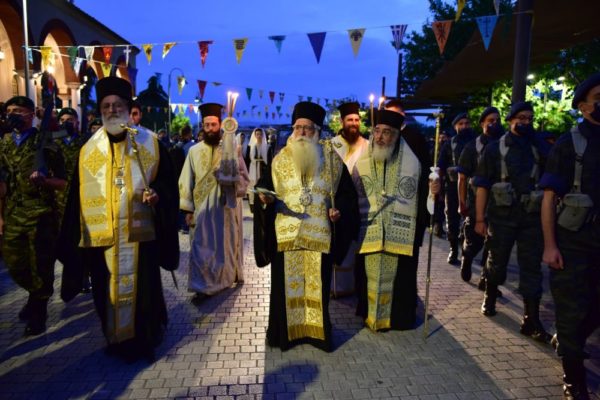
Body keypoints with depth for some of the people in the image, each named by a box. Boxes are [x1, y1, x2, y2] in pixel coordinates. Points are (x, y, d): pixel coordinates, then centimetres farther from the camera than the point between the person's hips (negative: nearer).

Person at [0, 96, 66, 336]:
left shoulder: (44, 144, -5)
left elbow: (63, 183, -5)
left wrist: (44, 180, -26)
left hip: (41, 214, -5)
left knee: (41, 266, 3)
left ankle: (39, 312, 21)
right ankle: (36, 295, 38)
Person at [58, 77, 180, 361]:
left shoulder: (150, 143, 2)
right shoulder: (88, 150, 7)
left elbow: (168, 181, 2)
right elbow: (78, 196, 7)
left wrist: (157, 194, -20)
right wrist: (78, 236, 3)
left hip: (140, 232, -2)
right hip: (102, 235, 2)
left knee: (143, 290, 6)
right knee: (107, 293, 11)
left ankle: (145, 341, 28)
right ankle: (117, 341, 33)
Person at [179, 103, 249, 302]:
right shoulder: (194, 150, 3)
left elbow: (244, 177, -1)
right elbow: (186, 180, 3)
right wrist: (187, 208, -2)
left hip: (227, 206, 0)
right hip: (202, 207, 1)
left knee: (226, 245, 12)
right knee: (201, 247, 2)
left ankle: (228, 276, 31)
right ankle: (203, 286, 11)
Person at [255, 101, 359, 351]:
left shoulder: (332, 160, 4)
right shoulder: (279, 159, 7)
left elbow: (346, 192, 7)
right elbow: (266, 189, 9)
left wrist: (339, 210, -11)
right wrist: (266, 198, -13)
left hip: (319, 233, -1)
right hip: (286, 233, 1)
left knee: (317, 285, 6)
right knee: (286, 284, 7)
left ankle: (317, 330, 24)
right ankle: (286, 330, 23)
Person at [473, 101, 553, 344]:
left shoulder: (539, 148, 9)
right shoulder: (495, 148, 0)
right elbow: (482, 185, -4)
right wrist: (480, 218, -8)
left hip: (532, 218, 2)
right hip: (502, 216, -2)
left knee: (532, 267, 2)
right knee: (497, 261, 10)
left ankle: (531, 321, 7)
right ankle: (490, 297, 34)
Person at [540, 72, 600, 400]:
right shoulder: (569, 143, -5)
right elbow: (550, 197, -8)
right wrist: (550, 245, -14)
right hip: (572, 241, -4)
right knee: (572, 309, 5)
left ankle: (569, 344, 43)